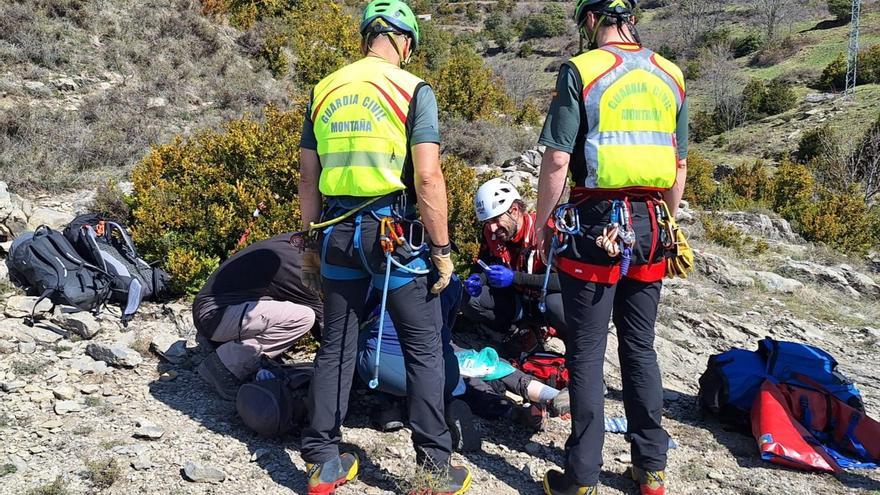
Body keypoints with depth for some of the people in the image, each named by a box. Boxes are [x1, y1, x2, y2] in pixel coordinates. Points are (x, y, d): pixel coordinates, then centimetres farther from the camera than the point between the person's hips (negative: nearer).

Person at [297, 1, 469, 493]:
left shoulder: (324, 91, 10)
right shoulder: (413, 89, -6)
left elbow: (308, 179, 11)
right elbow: (428, 178, -14)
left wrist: (311, 244, 19)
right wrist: (442, 248, -6)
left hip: (337, 233, 5)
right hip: (396, 232, -5)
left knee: (336, 347, 13)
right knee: (424, 351, 6)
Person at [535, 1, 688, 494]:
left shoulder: (581, 71, -7)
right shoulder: (671, 75, 9)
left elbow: (558, 161, -12)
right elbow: (680, 166, 12)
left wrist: (543, 225, -1)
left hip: (594, 227, -5)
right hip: (650, 229, 5)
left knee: (587, 353, 3)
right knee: (640, 348, 15)